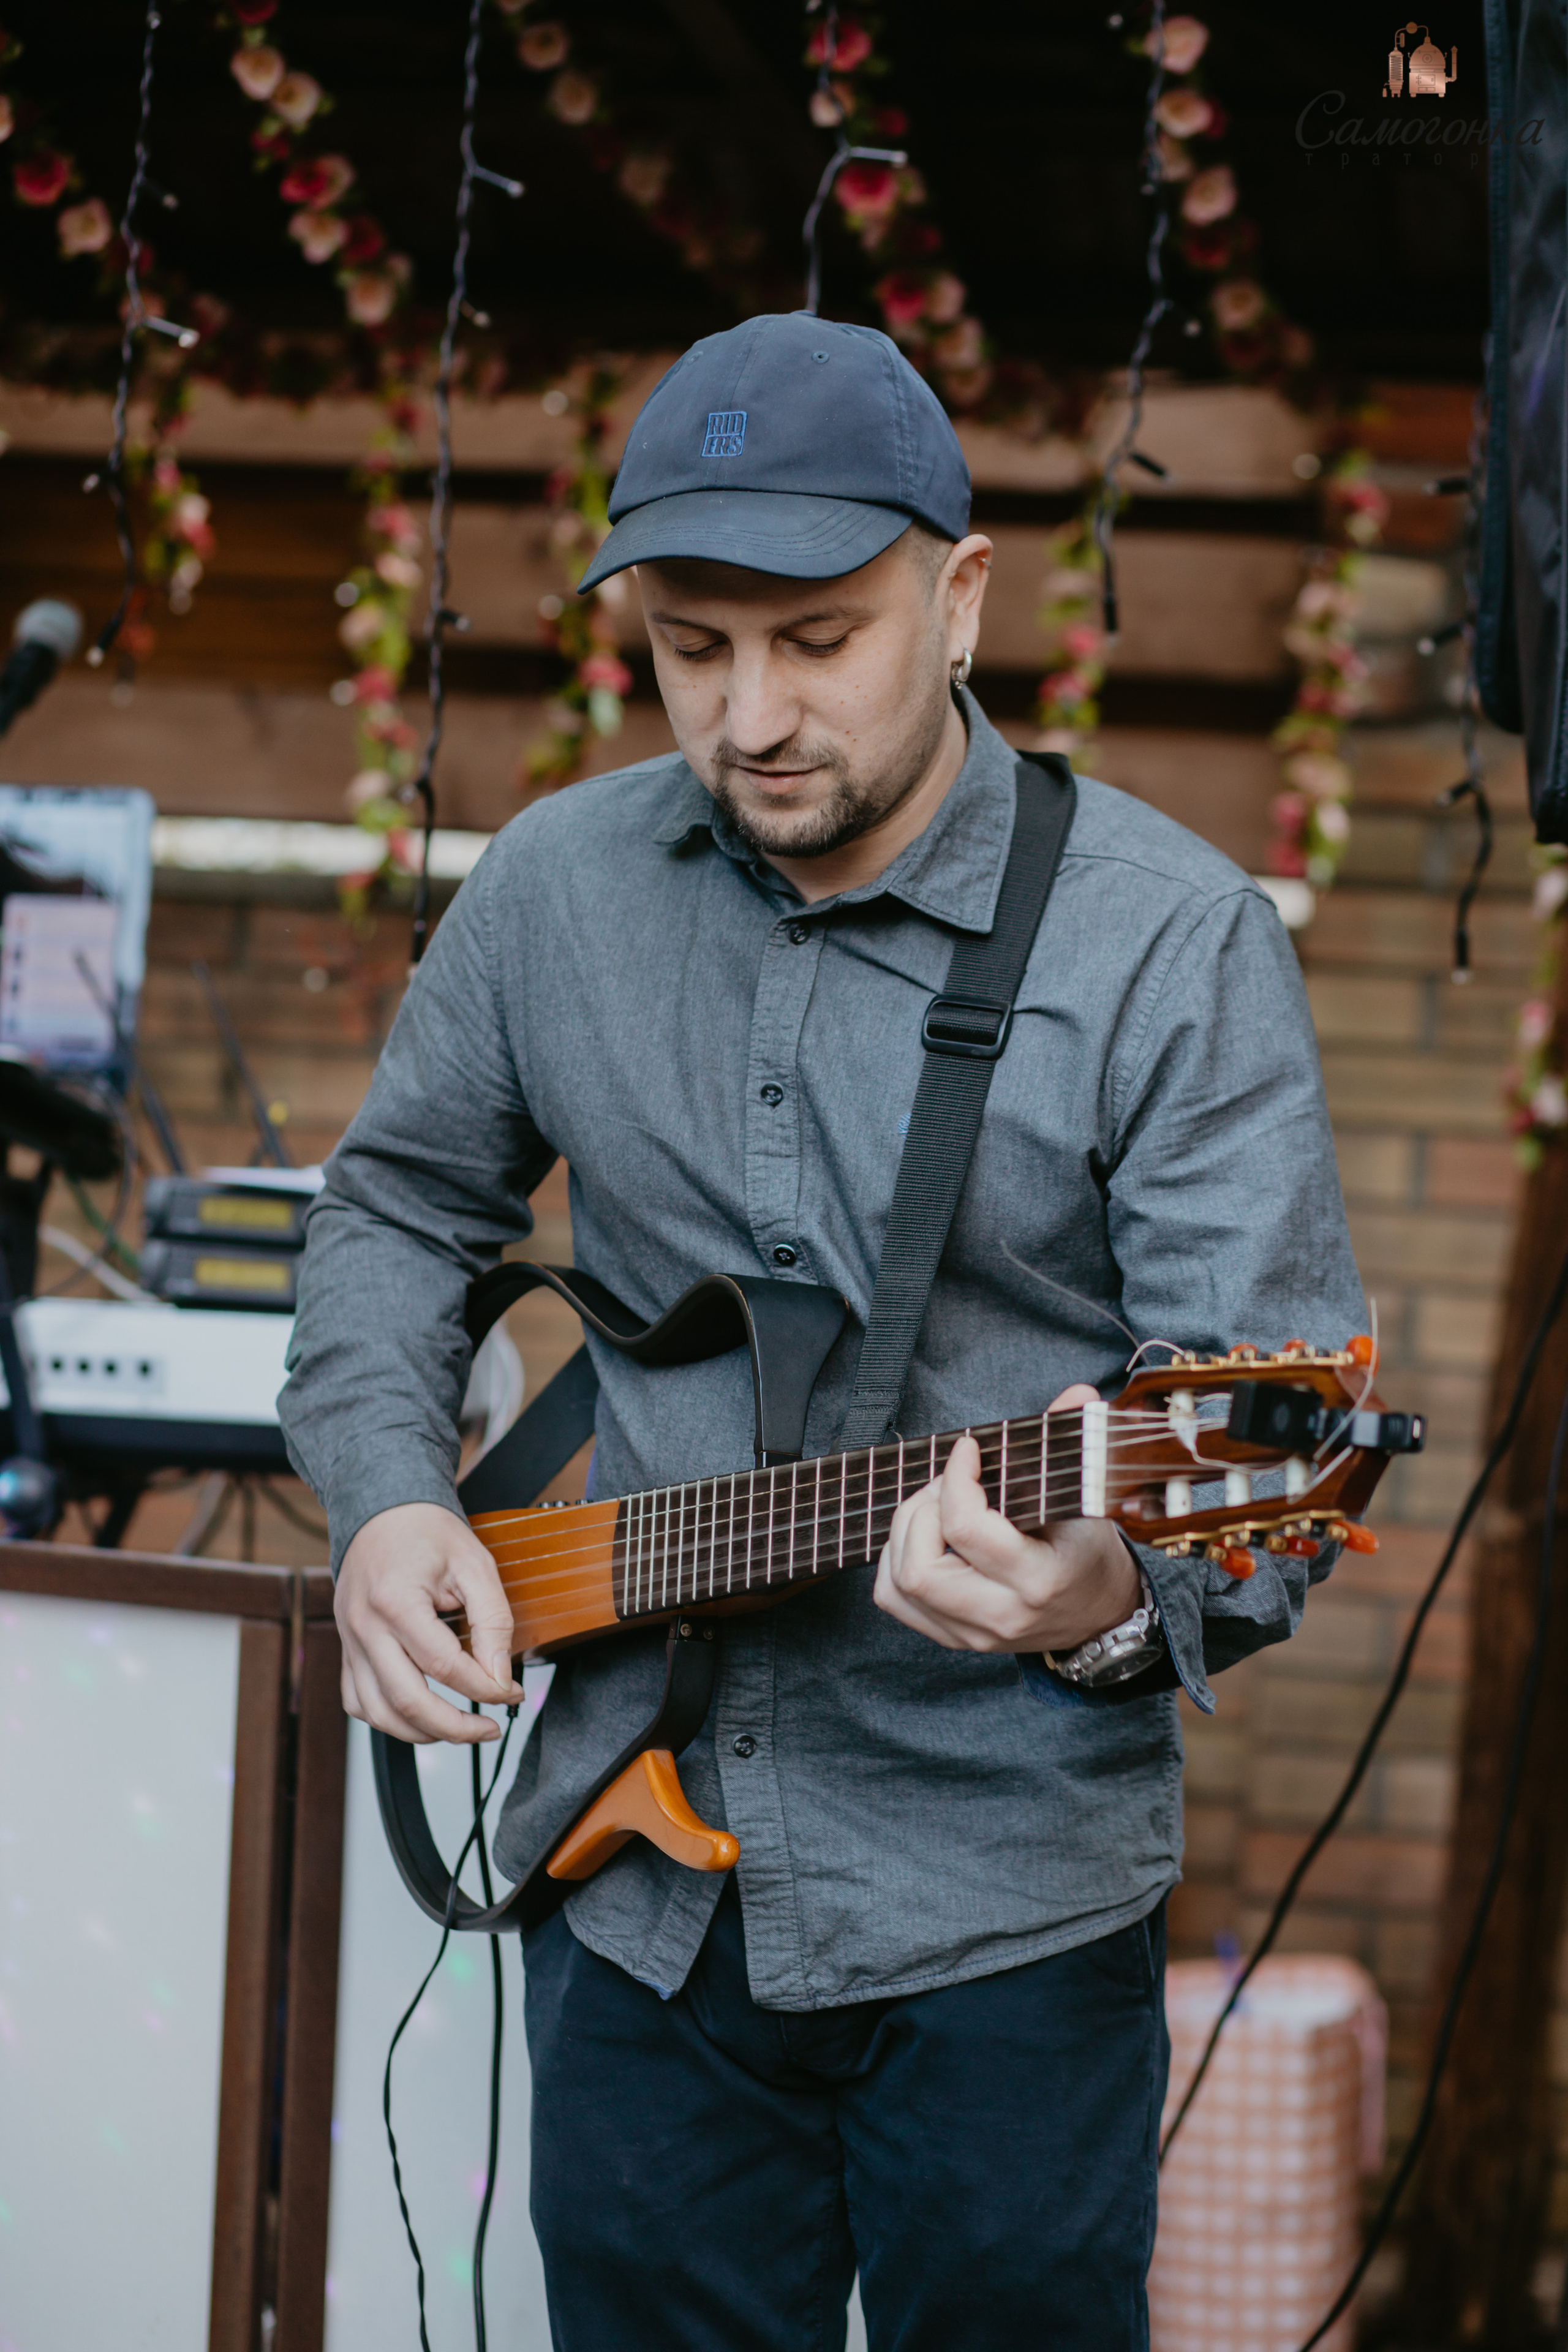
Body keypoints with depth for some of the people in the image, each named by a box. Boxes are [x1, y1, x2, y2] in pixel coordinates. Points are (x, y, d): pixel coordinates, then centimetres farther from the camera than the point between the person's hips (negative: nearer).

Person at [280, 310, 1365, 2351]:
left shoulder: (1173, 941, -12)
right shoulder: (560, 886, 2)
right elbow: (396, 1206, 17)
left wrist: (1118, 1594, -36)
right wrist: (385, 1497, -1)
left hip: (1005, 1905, -3)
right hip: (629, 1880, 4)